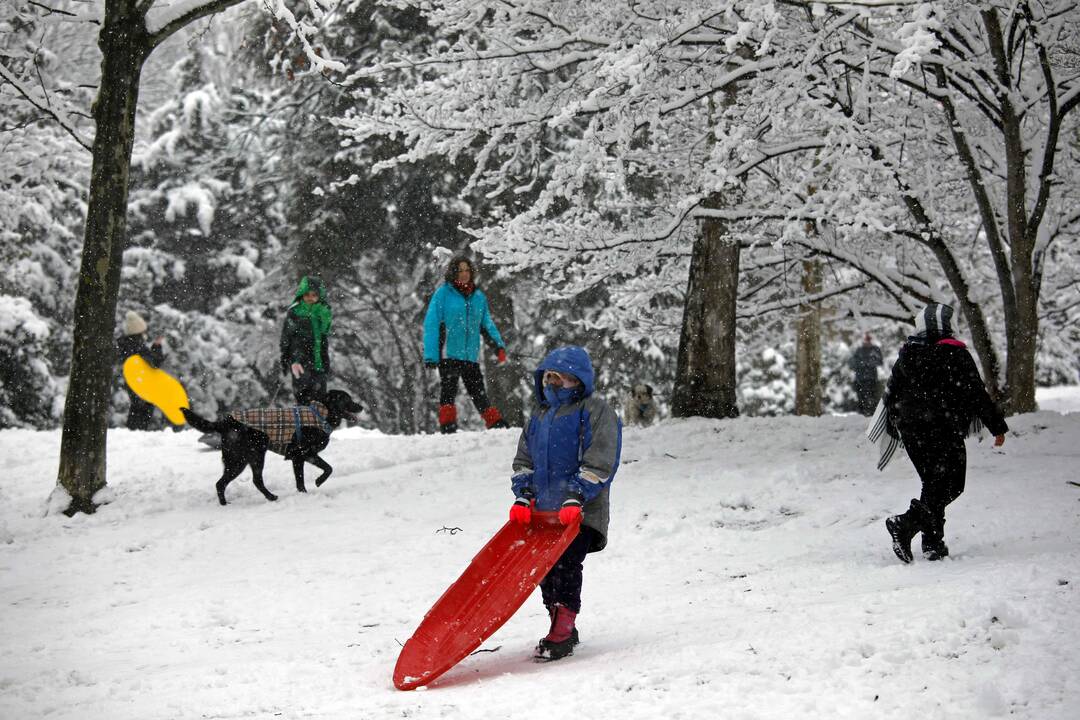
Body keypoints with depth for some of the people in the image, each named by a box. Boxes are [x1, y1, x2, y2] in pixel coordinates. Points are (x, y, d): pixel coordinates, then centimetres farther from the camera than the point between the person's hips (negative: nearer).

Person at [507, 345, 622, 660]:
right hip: (543, 510, 7)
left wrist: (576, 498, -20)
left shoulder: (596, 412, -4)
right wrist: (523, 497, 6)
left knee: (566, 566, -15)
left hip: (581, 513, -7)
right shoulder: (539, 415, 19)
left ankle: (561, 635, -12)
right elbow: (523, 460, 22)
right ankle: (563, 629, 20)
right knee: (545, 569, 6)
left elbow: (599, 463, -12)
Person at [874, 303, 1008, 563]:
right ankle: (906, 524, -23)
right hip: (945, 431, -6)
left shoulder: (906, 355, 8)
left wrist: (892, 429, 27)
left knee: (933, 483, 17)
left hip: (910, 429, 6)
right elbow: (977, 393, -7)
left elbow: (891, 393, 14)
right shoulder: (956, 355, -8)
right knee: (949, 485, -3)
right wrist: (998, 427, 1)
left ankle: (933, 543, 13)